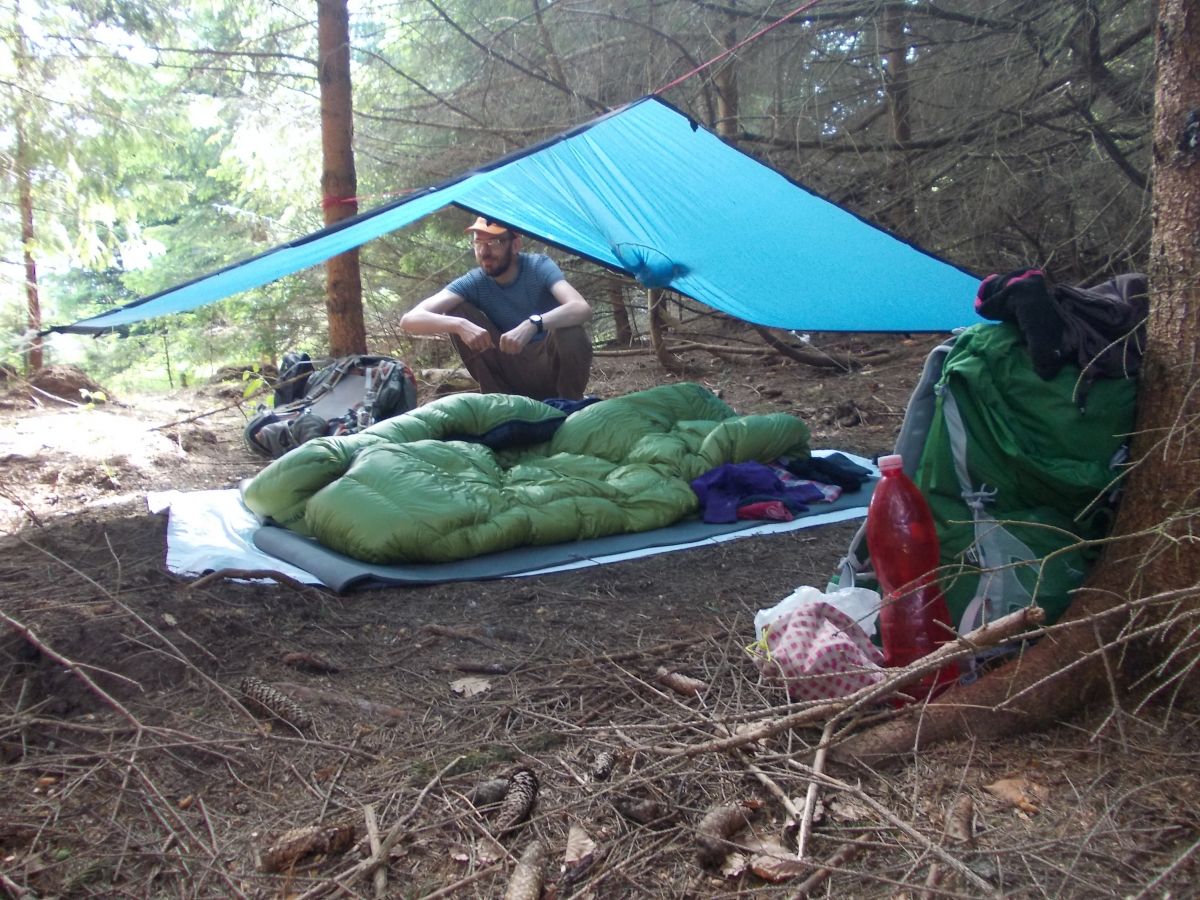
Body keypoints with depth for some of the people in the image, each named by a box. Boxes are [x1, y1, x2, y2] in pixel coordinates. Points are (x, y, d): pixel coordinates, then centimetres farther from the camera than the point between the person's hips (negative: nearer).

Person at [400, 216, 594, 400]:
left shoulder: (539, 267, -17)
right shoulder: (474, 283, -11)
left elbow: (582, 308, -36)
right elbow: (410, 319, -23)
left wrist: (533, 324, -52)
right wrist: (459, 325, -42)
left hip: (554, 367, -2)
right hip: (513, 373, 3)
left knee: (570, 331, -35)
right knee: (456, 314, -14)